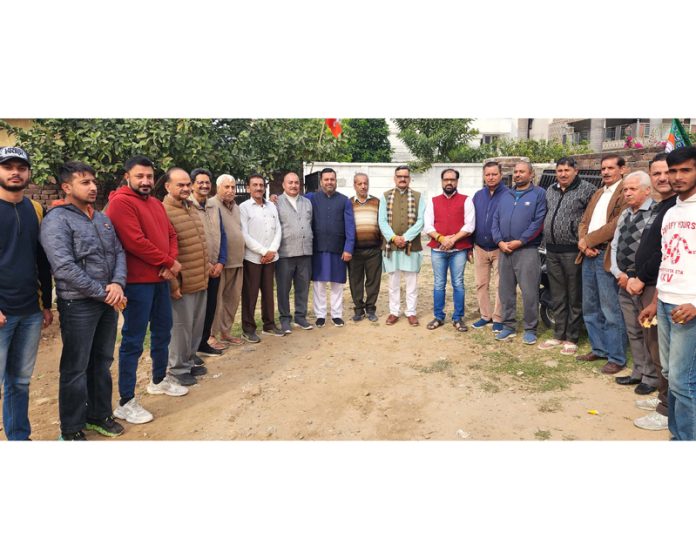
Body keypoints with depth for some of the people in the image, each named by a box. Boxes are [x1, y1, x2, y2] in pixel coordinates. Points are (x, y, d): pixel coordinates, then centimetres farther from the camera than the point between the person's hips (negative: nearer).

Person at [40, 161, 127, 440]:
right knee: (76, 368, 3)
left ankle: (99, 415, 32)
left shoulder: (102, 218, 12)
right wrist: (103, 293, -17)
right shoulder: (56, 220, -11)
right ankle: (71, 430, 18)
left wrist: (117, 284, -10)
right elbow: (64, 268, -20)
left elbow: (119, 252, 9)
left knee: (102, 362, 16)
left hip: (109, 301, 7)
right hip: (78, 304, -7)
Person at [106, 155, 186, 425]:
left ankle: (159, 379, 38)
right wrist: (169, 262, -12)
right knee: (133, 341, -3)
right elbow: (135, 242, -21)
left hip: (160, 279, 9)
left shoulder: (156, 204, 15)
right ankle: (126, 403, 8)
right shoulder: (121, 202, -12)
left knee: (163, 332, 19)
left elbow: (170, 235, 13)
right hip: (137, 282, -9)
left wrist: (170, 263, -6)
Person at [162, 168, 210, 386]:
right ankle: (178, 368, 19)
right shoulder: (163, 212, -15)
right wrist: (173, 283, -18)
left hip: (201, 280, 8)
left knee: (197, 327, 16)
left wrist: (207, 266, 19)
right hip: (183, 283, -8)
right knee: (181, 327, 3)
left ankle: (189, 362, 32)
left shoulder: (192, 208, 13)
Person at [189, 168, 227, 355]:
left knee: (211, 306, 11)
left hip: (215, 267, 6)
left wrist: (221, 262, 0)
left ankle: (204, 342, 26)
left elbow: (222, 235, 12)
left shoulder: (214, 207, 10)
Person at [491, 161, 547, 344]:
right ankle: (508, 326, 20)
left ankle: (530, 329, 8)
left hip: (527, 250, -5)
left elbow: (539, 222, -10)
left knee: (529, 293, -4)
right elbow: (495, 220, 11)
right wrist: (500, 242, -4)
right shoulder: (506, 195, 18)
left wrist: (520, 241, -14)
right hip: (504, 251, 6)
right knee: (505, 291, 10)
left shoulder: (539, 194, 0)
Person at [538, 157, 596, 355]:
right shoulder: (550, 190, 14)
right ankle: (558, 335, 26)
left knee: (574, 297, 3)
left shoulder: (587, 189, -7)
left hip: (573, 251, -6)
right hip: (552, 251, 6)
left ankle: (571, 338, 13)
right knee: (557, 296, 14)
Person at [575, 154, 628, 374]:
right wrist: (583, 243, -4)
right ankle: (599, 349, 28)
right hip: (589, 255, 8)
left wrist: (588, 240, -13)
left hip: (607, 256, -8)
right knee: (590, 308, 15)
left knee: (611, 311, -3)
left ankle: (616, 358, 8)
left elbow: (617, 224, -18)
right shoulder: (597, 194, 20)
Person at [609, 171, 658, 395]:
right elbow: (615, 244, 16)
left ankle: (651, 377, 15)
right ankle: (638, 372, 27)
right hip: (624, 281, 8)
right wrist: (618, 273, 3)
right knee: (632, 331, 15)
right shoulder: (624, 214, 14)